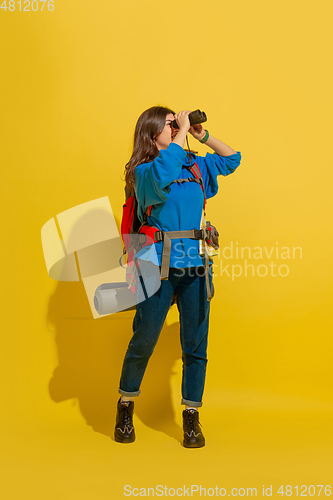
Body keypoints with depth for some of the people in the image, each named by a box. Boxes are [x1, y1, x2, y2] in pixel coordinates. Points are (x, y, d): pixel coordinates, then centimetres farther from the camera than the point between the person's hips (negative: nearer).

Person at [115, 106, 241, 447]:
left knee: (195, 345, 7)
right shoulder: (144, 171, -4)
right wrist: (183, 132, -17)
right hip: (160, 268, -4)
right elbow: (164, 172, -27)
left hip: (196, 267, 4)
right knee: (143, 342, 4)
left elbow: (232, 159, 24)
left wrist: (203, 136, 10)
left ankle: (191, 418, 20)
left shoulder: (194, 166, 11)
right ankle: (125, 407, 27)